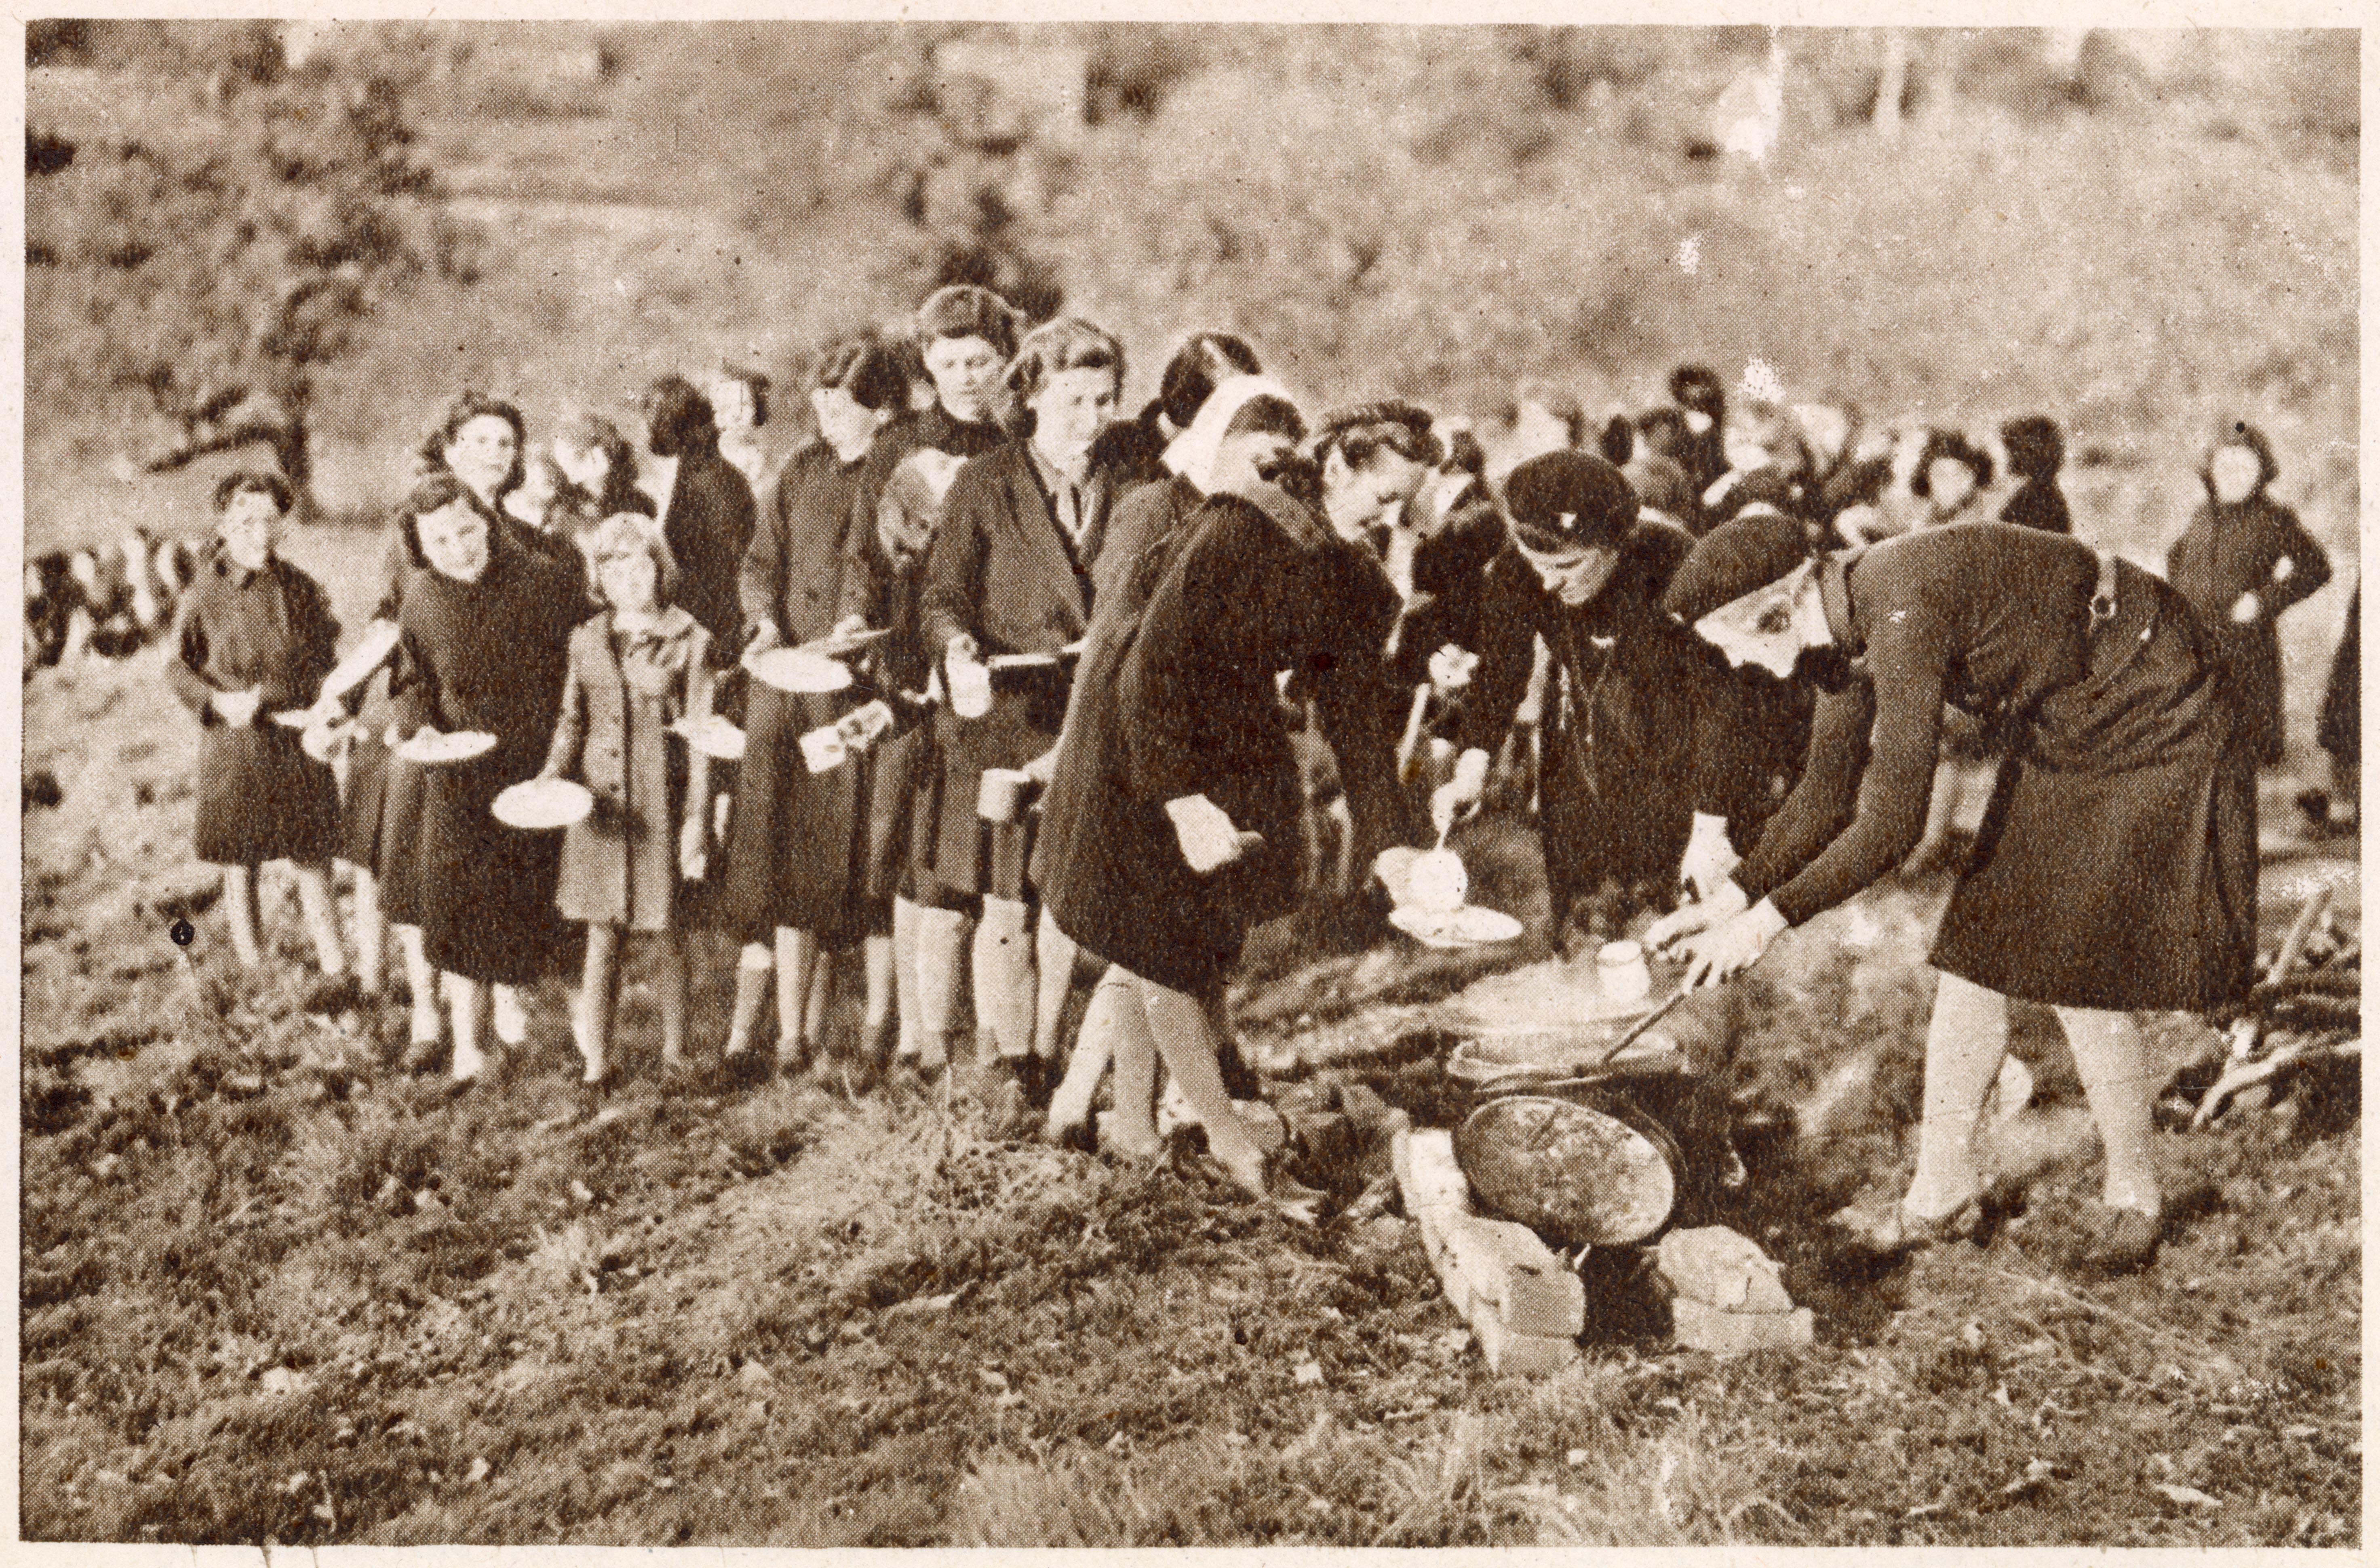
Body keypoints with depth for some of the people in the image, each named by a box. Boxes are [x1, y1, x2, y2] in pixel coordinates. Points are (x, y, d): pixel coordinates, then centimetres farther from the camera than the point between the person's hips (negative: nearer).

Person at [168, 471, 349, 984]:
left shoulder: (301, 590, -4)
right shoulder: (203, 595, -6)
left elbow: (322, 664, -2)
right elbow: (179, 666, 1)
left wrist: (266, 696, -15)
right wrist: (217, 700, -16)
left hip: (297, 741, 0)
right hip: (232, 746, 0)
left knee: (309, 852, 4)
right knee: (238, 859, 10)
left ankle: (331, 957, 16)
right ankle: (246, 950, 28)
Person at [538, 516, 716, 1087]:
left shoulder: (689, 641, -3)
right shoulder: (587, 641, 8)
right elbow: (572, 720, 15)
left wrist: (696, 820, -7)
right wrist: (552, 774, -4)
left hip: (662, 804, -3)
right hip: (600, 804, 3)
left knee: (667, 933, 5)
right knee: (601, 933, 6)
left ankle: (674, 1054, 20)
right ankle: (596, 1058, 13)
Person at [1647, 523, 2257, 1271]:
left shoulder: (1906, 615, -34)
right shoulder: (1844, 626, -4)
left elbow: (1892, 823, -34)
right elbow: (1827, 793, 7)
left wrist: (1770, 918, -27)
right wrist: (1730, 898, -1)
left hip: (2151, 722, -9)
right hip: (2059, 728, 9)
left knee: (2076, 976, -8)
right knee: (1974, 954, 4)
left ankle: (2133, 1196, 13)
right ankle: (1942, 1194, 15)